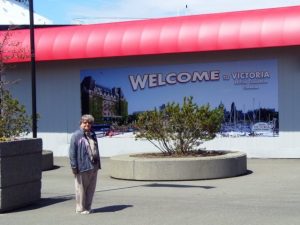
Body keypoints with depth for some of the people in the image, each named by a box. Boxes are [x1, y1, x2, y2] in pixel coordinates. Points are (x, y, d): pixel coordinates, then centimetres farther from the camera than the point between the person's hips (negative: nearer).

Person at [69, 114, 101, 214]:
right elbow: (72, 152, -10)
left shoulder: (93, 135, 16)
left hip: (94, 166, 7)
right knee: (81, 188, 0)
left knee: (91, 188, 12)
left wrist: (98, 164, 17)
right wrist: (74, 166, -16)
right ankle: (80, 208, 11)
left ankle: (87, 207, 22)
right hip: (83, 167, -7)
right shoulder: (76, 135, -6)